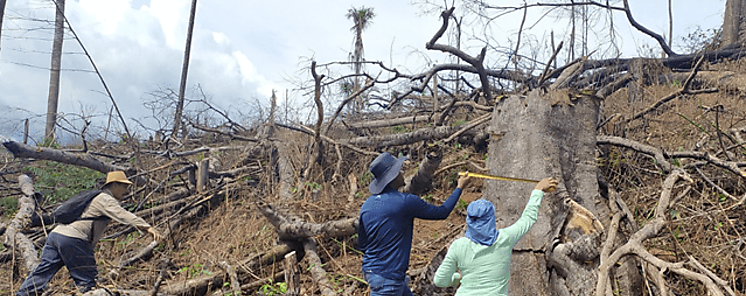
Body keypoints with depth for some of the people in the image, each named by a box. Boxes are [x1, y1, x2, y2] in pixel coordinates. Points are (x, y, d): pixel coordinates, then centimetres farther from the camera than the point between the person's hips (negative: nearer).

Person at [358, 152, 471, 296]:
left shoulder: (366, 205, 2)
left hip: (370, 270, 8)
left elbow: (362, 245, 9)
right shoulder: (405, 202, -18)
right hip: (387, 277, -8)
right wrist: (460, 187, 8)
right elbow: (442, 212, -4)